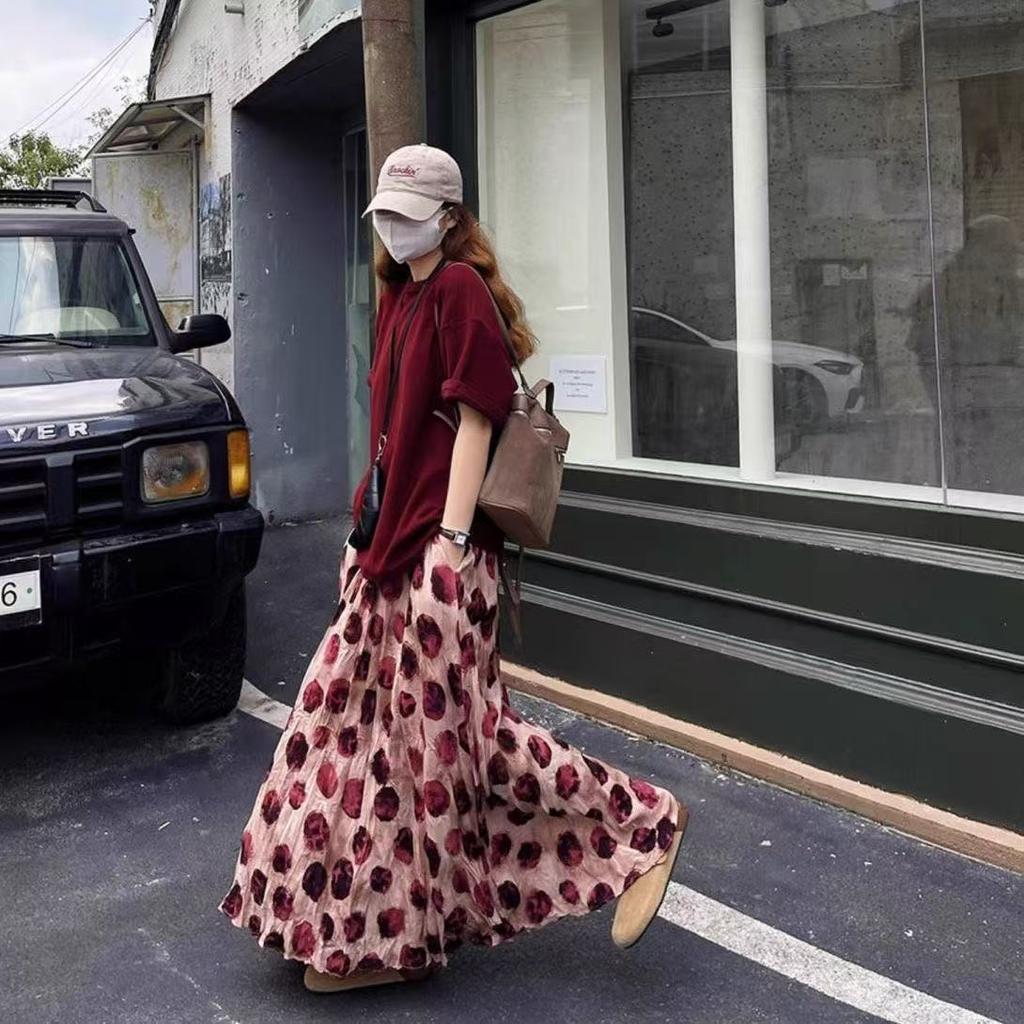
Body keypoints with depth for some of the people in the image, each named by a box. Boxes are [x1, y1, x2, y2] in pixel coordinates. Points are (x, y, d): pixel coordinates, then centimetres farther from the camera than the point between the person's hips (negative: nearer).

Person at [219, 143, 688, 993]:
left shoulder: (461, 288, -10)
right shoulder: (400, 294, 16)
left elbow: (474, 419, -16)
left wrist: (451, 541, -21)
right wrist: (371, 522, 17)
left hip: (439, 545, -9)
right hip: (391, 540, 9)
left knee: (449, 724, -5)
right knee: (356, 713, 11)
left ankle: (640, 827, 9)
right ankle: (374, 924, 26)